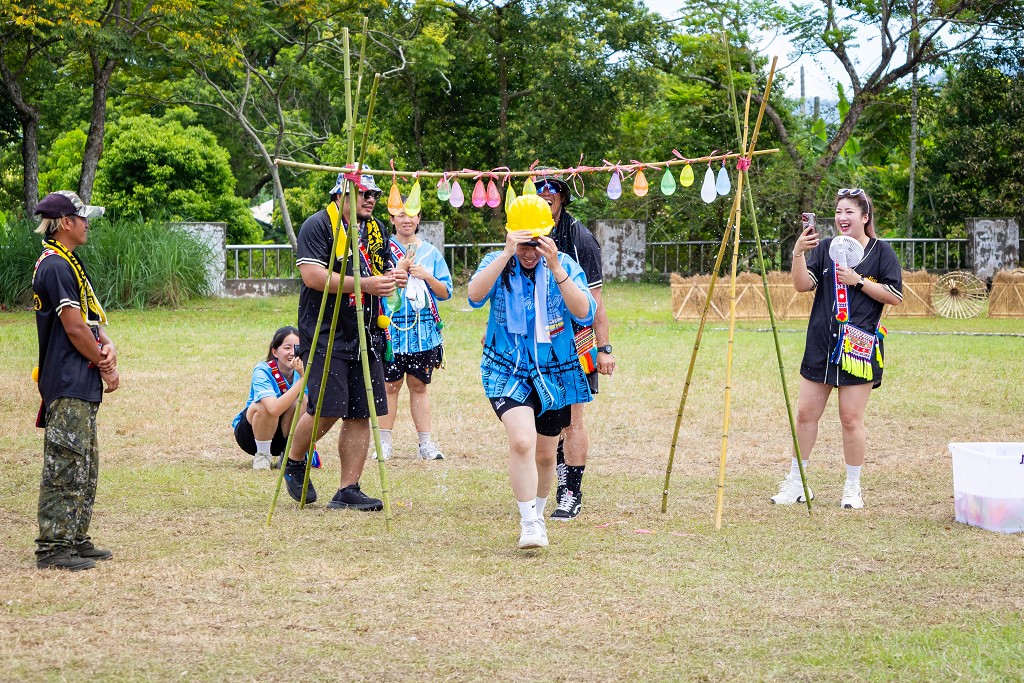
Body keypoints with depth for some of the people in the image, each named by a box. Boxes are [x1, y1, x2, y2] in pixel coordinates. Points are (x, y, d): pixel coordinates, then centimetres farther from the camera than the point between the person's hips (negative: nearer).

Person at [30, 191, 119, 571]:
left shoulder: (69, 263, 17)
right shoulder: (54, 266, -15)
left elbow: (90, 319, 17)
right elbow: (74, 327, -17)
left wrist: (106, 346, -3)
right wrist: (105, 365, -6)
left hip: (82, 386, 10)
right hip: (67, 386, -10)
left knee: (84, 468, 15)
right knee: (65, 467, -8)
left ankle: (75, 540, 21)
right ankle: (52, 549, -6)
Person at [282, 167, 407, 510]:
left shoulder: (376, 229, 16)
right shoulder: (318, 226, -8)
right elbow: (313, 276, -19)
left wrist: (392, 278, 1)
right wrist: (364, 284, -24)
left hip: (365, 335, 7)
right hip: (325, 335, -7)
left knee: (360, 415, 1)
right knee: (327, 410, -11)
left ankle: (348, 491, 5)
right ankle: (294, 463, 17)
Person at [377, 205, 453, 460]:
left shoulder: (431, 253, 10)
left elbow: (445, 293, 9)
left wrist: (426, 276, -7)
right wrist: (399, 270, -13)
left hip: (424, 330, 2)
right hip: (392, 328, -2)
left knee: (419, 384, 6)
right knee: (390, 385, -1)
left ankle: (426, 443, 9)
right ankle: (384, 442, 5)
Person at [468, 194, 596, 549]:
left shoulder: (565, 265, -5)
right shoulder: (497, 263, -5)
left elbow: (585, 314, -20)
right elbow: (475, 296, -25)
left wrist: (555, 268, -29)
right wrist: (507, 254, -33)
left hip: (554, 374, 2)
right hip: (507, 372, -2)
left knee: (545, 454, 14)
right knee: (522, 441, -25)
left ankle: (537, 514, 40)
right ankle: (528, 523, -17)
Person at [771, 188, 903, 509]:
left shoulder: (881, 252, 1)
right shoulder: (824, 248, 8)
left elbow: (895, 295, -4)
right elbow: (803, 285, -3)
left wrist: (858, 280, -12)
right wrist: (799, 254, -19)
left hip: (858, 347, -3)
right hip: (820, 344, 4)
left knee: (851, 419, -2)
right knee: (805, 413, 5)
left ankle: (853, 487, 10)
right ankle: (796, 482, 16)